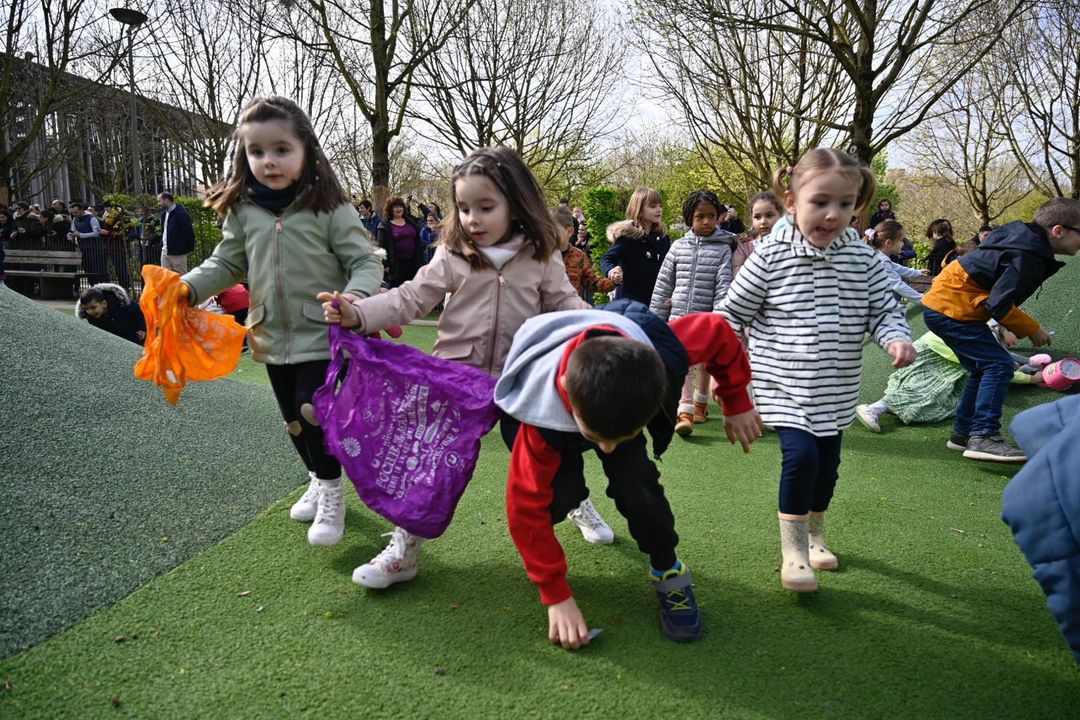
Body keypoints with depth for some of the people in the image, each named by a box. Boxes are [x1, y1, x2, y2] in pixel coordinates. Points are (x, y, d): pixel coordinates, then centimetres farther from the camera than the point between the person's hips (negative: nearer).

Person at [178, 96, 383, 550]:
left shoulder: (330, 209, -12)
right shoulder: (243, 210, 2)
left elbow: (365, 263, -11)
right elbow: (227, 264, 9)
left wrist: (356, 294, -32)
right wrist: (189, 286, -8)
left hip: (321, 336, -5)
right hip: (272, 338, 5)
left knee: (313, 413, -9)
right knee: (293, 419, 17)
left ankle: (331, 494, 14)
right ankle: (318, 480, 40)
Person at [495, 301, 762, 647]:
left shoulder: (662, 354, -42)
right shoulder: (542, 421, -43)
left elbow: (717, 331, -20)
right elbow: (526, 506, -33)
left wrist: (738, 404, -11)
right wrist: (557, 597, -29)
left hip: (625, 406, 2)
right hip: (556, 417, -2)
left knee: (634, 481, -25)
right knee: (563, 492, -30)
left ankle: (668, 569, -1)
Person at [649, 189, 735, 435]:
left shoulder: (723, 249, -2)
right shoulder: (678, 247, 5)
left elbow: (724, 287, -9)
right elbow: (663, 284, 8)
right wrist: (655, 318, 7)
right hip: (679, 316, 1)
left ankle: (700, 401, 35)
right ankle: (684, 412, -11)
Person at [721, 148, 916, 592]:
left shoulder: (861, 259, -3)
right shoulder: (771, 257, -13)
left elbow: (883, 310, 5)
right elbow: (733, 314, -5)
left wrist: (896, 338, -17)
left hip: (836, 391, 5)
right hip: (784, 386, -4)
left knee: (826, 463, 15)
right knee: (800, 454, -19)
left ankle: (815, 535, 41)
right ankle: (792, 548, 1)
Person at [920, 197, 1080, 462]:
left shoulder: (1020, 234, 11)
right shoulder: (1027, 258, -19)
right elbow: (999, 304, -22)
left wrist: (1008, 326, 14)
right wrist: (1032, 330, -9)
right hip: (951, 310, -11)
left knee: (985, 368, 16)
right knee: (998, 365, -14)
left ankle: (962, 433, 23)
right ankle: (983, 437, -15)